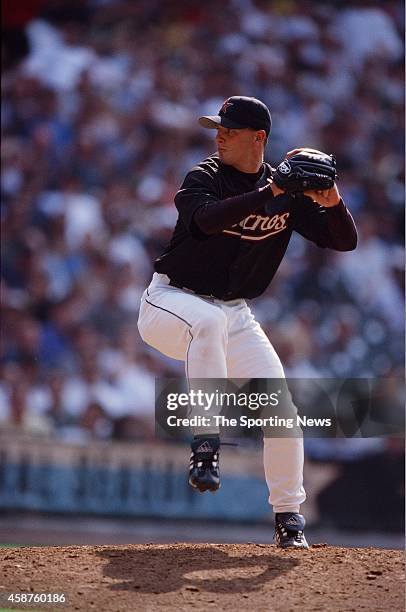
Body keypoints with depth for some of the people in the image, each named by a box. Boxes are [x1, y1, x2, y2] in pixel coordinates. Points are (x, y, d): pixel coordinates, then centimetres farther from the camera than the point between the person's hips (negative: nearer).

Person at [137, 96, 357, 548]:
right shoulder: (205, 178, -12)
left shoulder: (290, 194, 0)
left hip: (235, 314, 4)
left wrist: (333, 203, -26)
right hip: (171, 302, -4)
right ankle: (206, 444, -35)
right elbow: (207, 219, -35)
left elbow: (344, 241, -6)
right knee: (209, 321, -39)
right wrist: (270, 193, -41)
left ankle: (289, 516, 6)